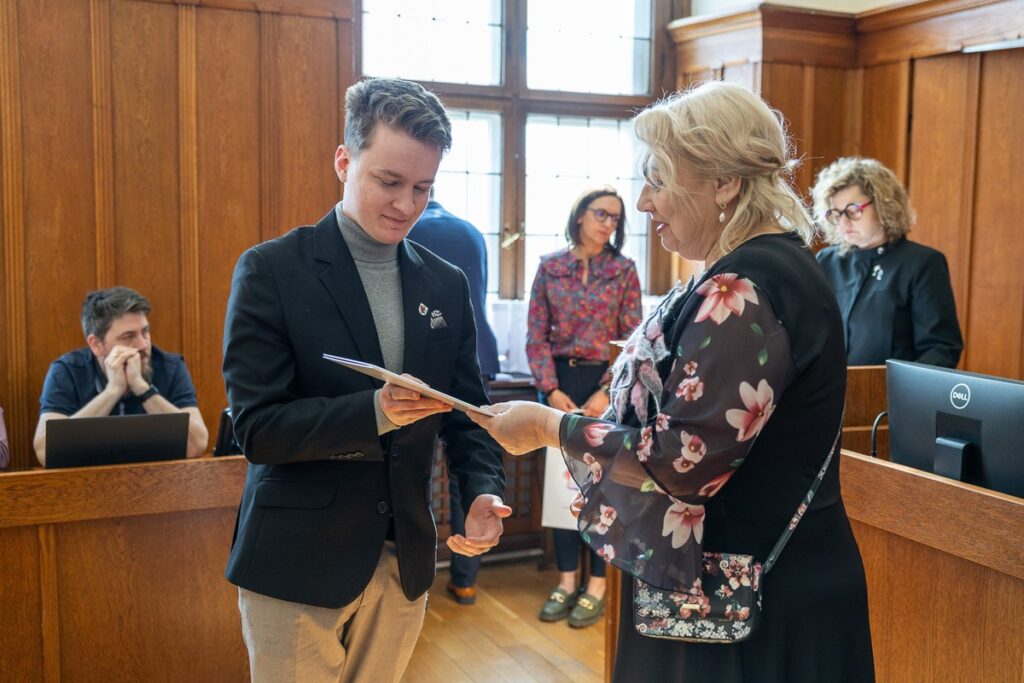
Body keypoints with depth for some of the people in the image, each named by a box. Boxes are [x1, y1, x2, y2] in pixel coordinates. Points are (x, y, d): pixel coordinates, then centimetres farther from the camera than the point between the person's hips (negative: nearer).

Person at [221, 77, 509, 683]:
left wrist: (485, 493, -11)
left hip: (405, 561, 4)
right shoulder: (272, 270, -9)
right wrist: (374, 412, -28)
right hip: (298, 564, -4)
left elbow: (466, 411, 8)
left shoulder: (447, 285, 5)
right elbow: (258, 428, -14)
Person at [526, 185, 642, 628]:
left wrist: (606, 393, -14)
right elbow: (537, 336, 1)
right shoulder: (550, 266, 3)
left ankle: (597, 587, 14)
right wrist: (552, 390, -9)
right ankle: (566, 583, 19)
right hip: (559, 384, 2)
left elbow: (632, 340, -5)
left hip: (607, 385, -2)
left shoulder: (623, 269, -1)